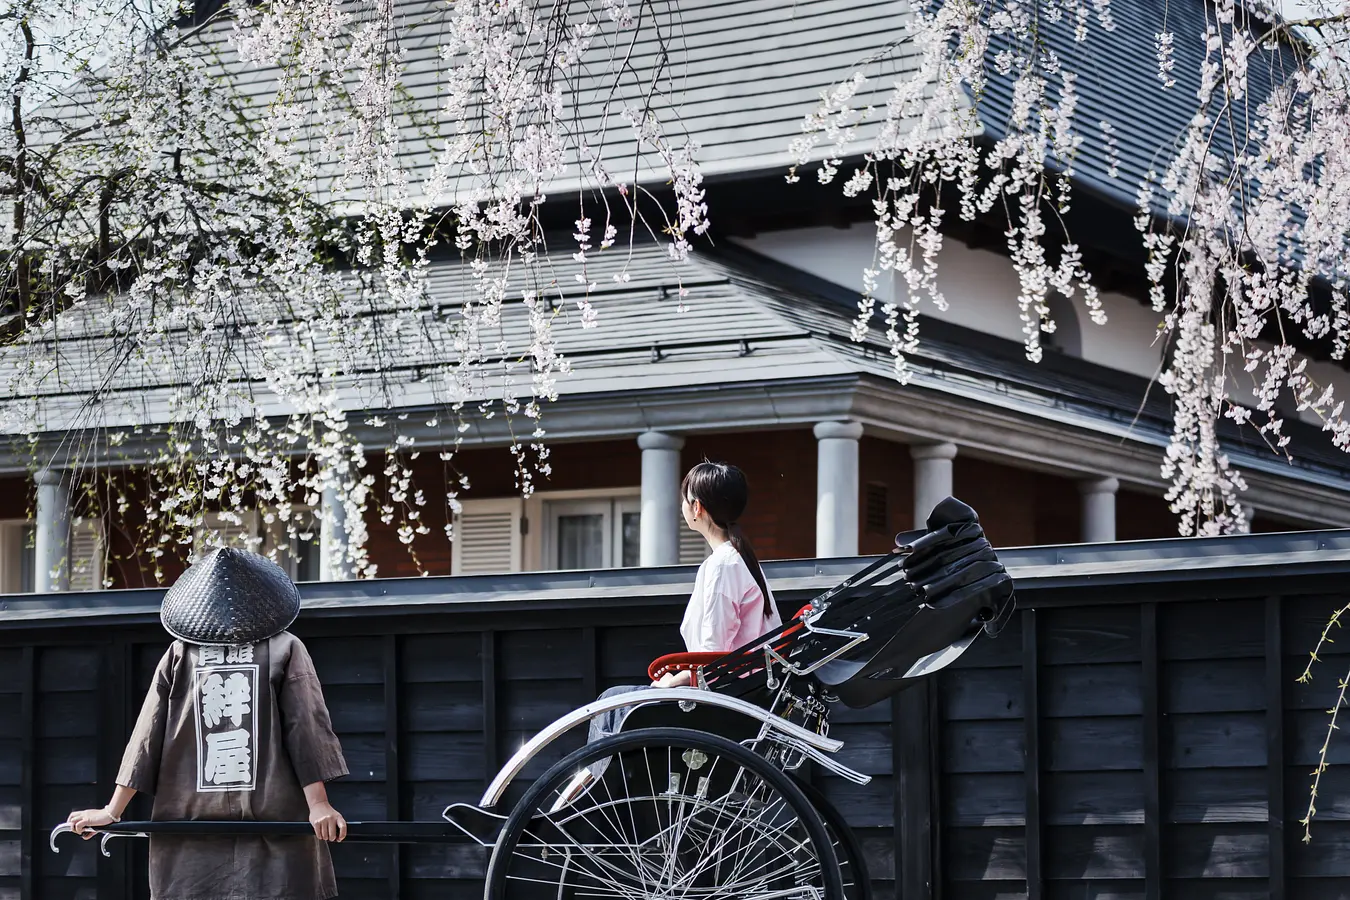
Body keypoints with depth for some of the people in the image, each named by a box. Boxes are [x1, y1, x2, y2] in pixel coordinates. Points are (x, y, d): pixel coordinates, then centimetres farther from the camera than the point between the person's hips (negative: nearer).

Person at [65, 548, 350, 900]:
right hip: (273, 820, -2)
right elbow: (306, 729, -4)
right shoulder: (284, 649, 4)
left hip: (190, 823, 2)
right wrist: (319, 804, -7)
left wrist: (113, 811, 10)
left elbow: (147, 737, 7)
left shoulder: (179, 655, 9)